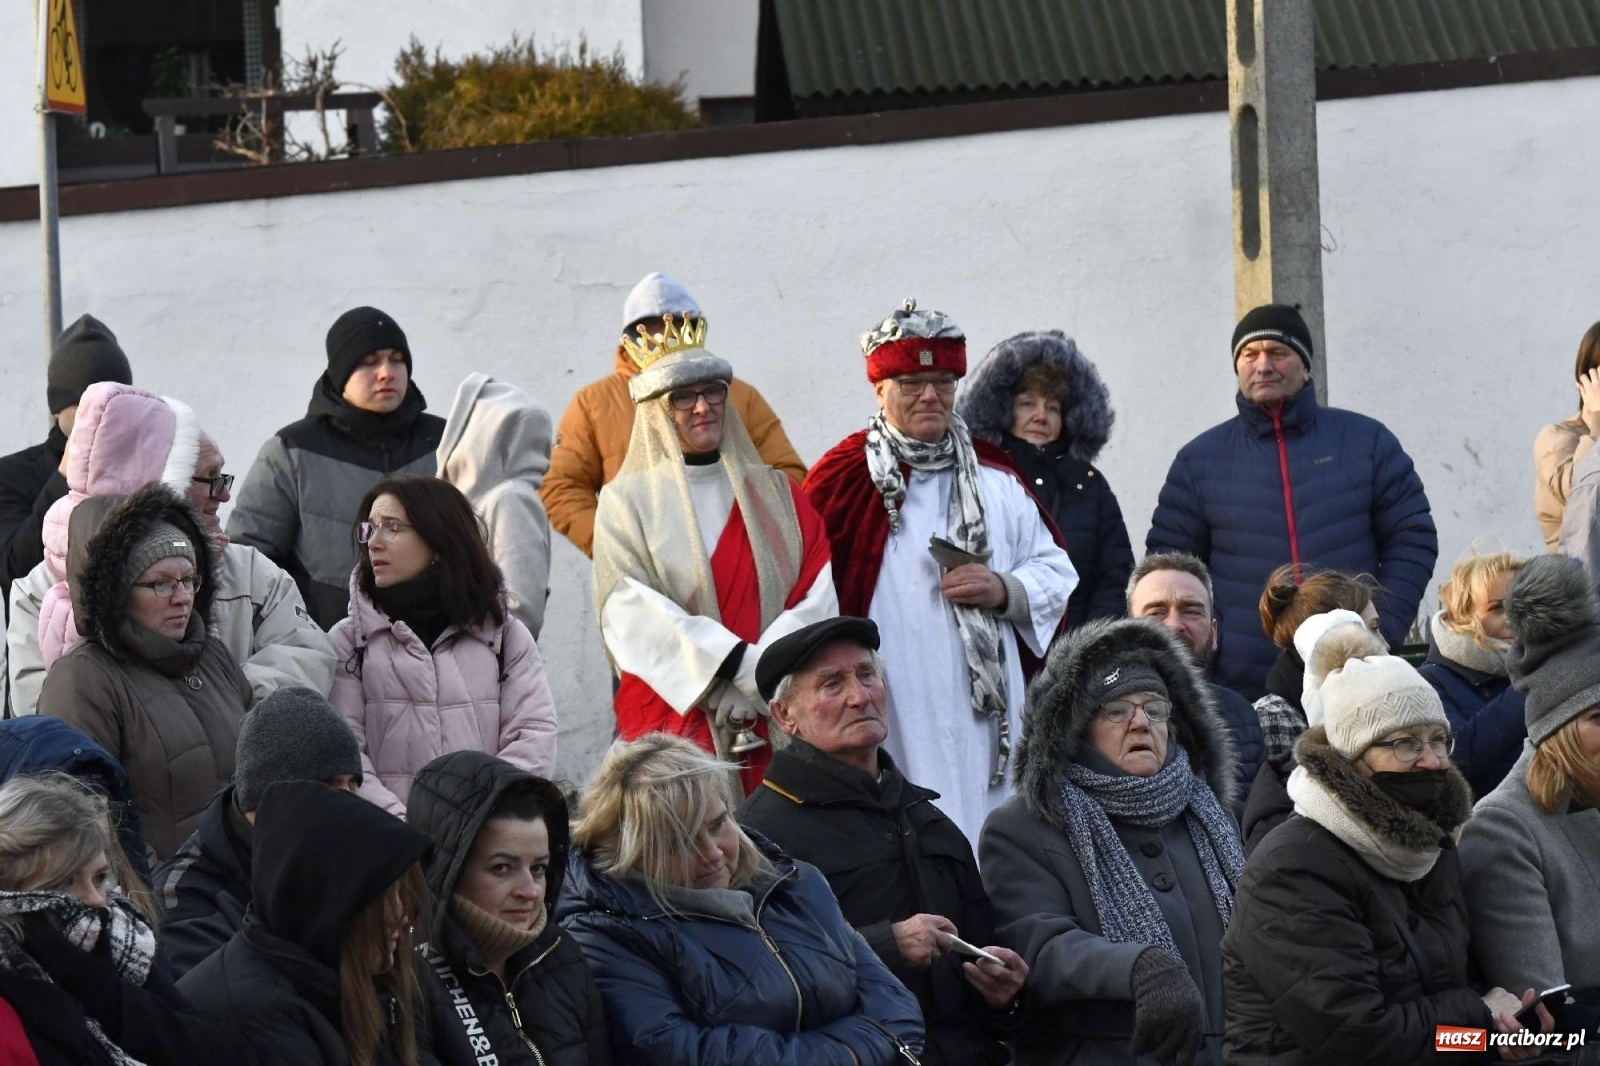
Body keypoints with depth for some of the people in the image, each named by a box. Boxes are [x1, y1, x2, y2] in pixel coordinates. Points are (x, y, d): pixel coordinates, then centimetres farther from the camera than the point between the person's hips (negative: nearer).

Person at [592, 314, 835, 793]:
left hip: (774, 725, 2)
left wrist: (761, 678, -12)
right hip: (671, 717, -2)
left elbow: (817, 598, 4)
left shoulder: (776, 495, 15)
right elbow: (633, 613, -6)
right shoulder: (627, 502, 6)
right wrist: (742, 664, -16)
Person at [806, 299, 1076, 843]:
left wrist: (1005, 590, -4)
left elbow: (1057, 574, 17)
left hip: (984, 715, 3)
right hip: (889, 722, -3)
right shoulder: (842, 480, 4)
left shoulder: (996, 479, 15)